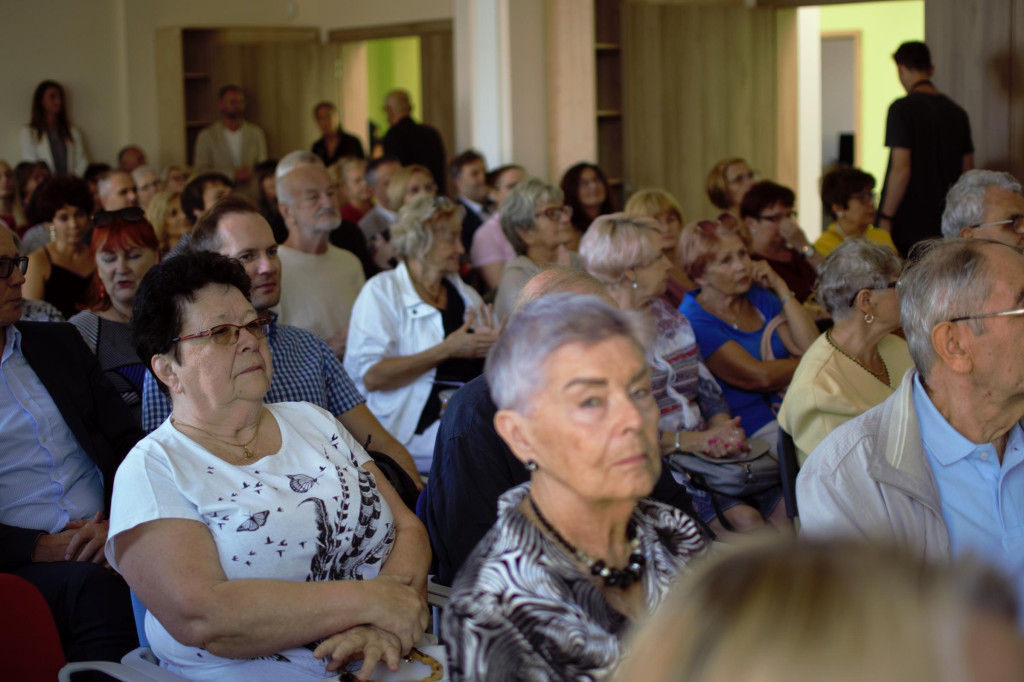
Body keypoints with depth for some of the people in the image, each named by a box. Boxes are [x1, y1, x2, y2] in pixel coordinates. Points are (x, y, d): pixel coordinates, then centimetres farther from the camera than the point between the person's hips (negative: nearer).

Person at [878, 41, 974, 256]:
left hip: (907, 225, -6)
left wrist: (885, 218, -12)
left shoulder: (902, 108, -10)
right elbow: (968, 171, 14)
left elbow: (901, 168, -16)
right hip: (944, 227, 6)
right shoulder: (957, 112, 10)